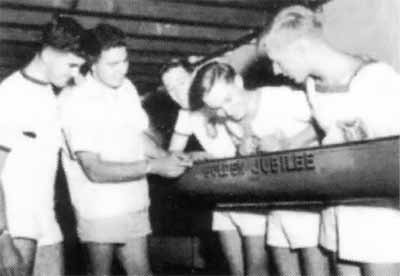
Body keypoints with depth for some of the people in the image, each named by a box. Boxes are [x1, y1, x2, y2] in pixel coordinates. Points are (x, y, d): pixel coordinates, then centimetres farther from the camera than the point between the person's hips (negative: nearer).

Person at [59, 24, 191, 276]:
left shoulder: (127, 88, 2)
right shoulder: (76, 102, -17)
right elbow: (95, 170, -22)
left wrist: (165, 156, -4)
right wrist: (153, 167, -23)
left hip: (134, 203, 5)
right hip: (100, 209, -5)